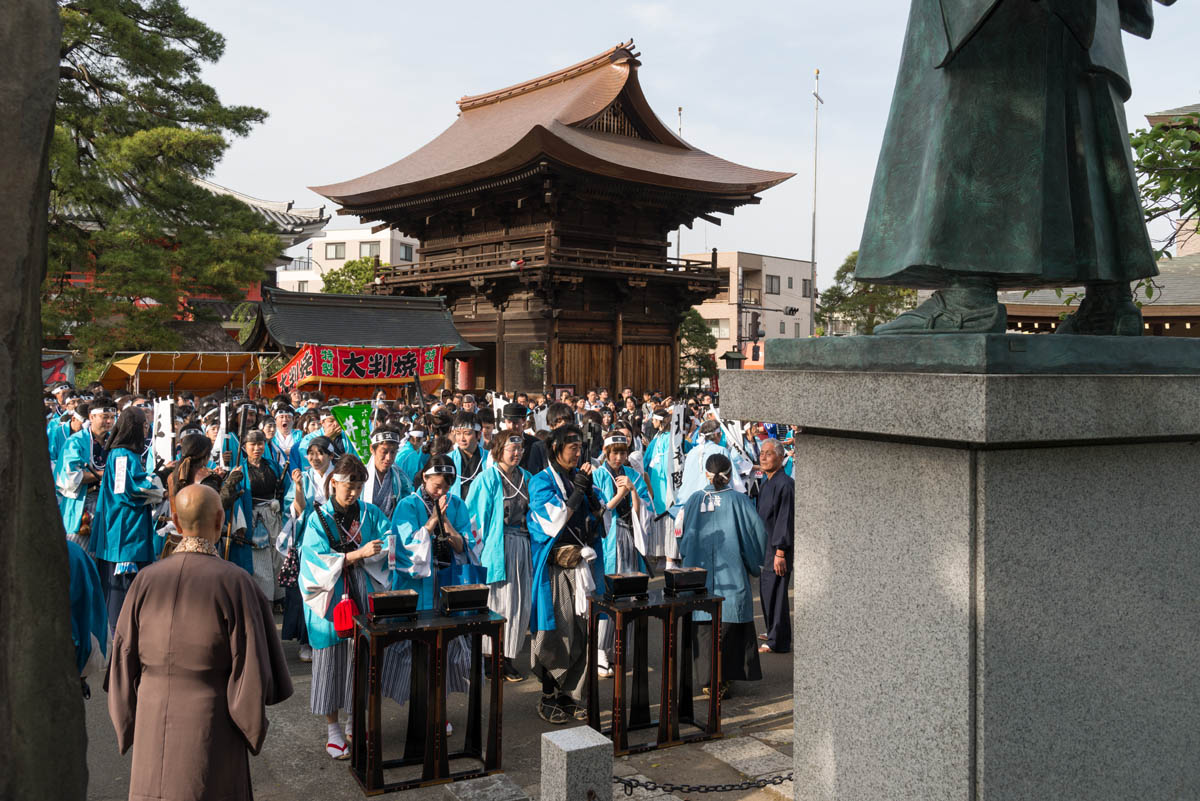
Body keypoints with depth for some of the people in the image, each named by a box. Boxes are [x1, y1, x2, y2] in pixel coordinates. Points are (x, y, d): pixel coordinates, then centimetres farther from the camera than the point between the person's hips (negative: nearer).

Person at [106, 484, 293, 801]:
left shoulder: (147, 580, -7)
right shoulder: (234, 583, -16)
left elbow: (124, 661, 0)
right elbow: (251, 668, -14)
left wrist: (130, 729, 13)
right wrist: (253, 730, 3)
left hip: (154, 728, 3)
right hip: (213, 729, -3)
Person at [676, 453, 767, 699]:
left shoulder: (694, 501, 2)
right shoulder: (739, 500, -4)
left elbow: (680, 534, 6)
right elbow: (758, 531, -6)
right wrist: (754, 564, 7)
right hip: (731, 575, -2)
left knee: (704, 627, 8)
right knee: (729, 627, 5)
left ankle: (709, 680, 11)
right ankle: (724, 679, 3)